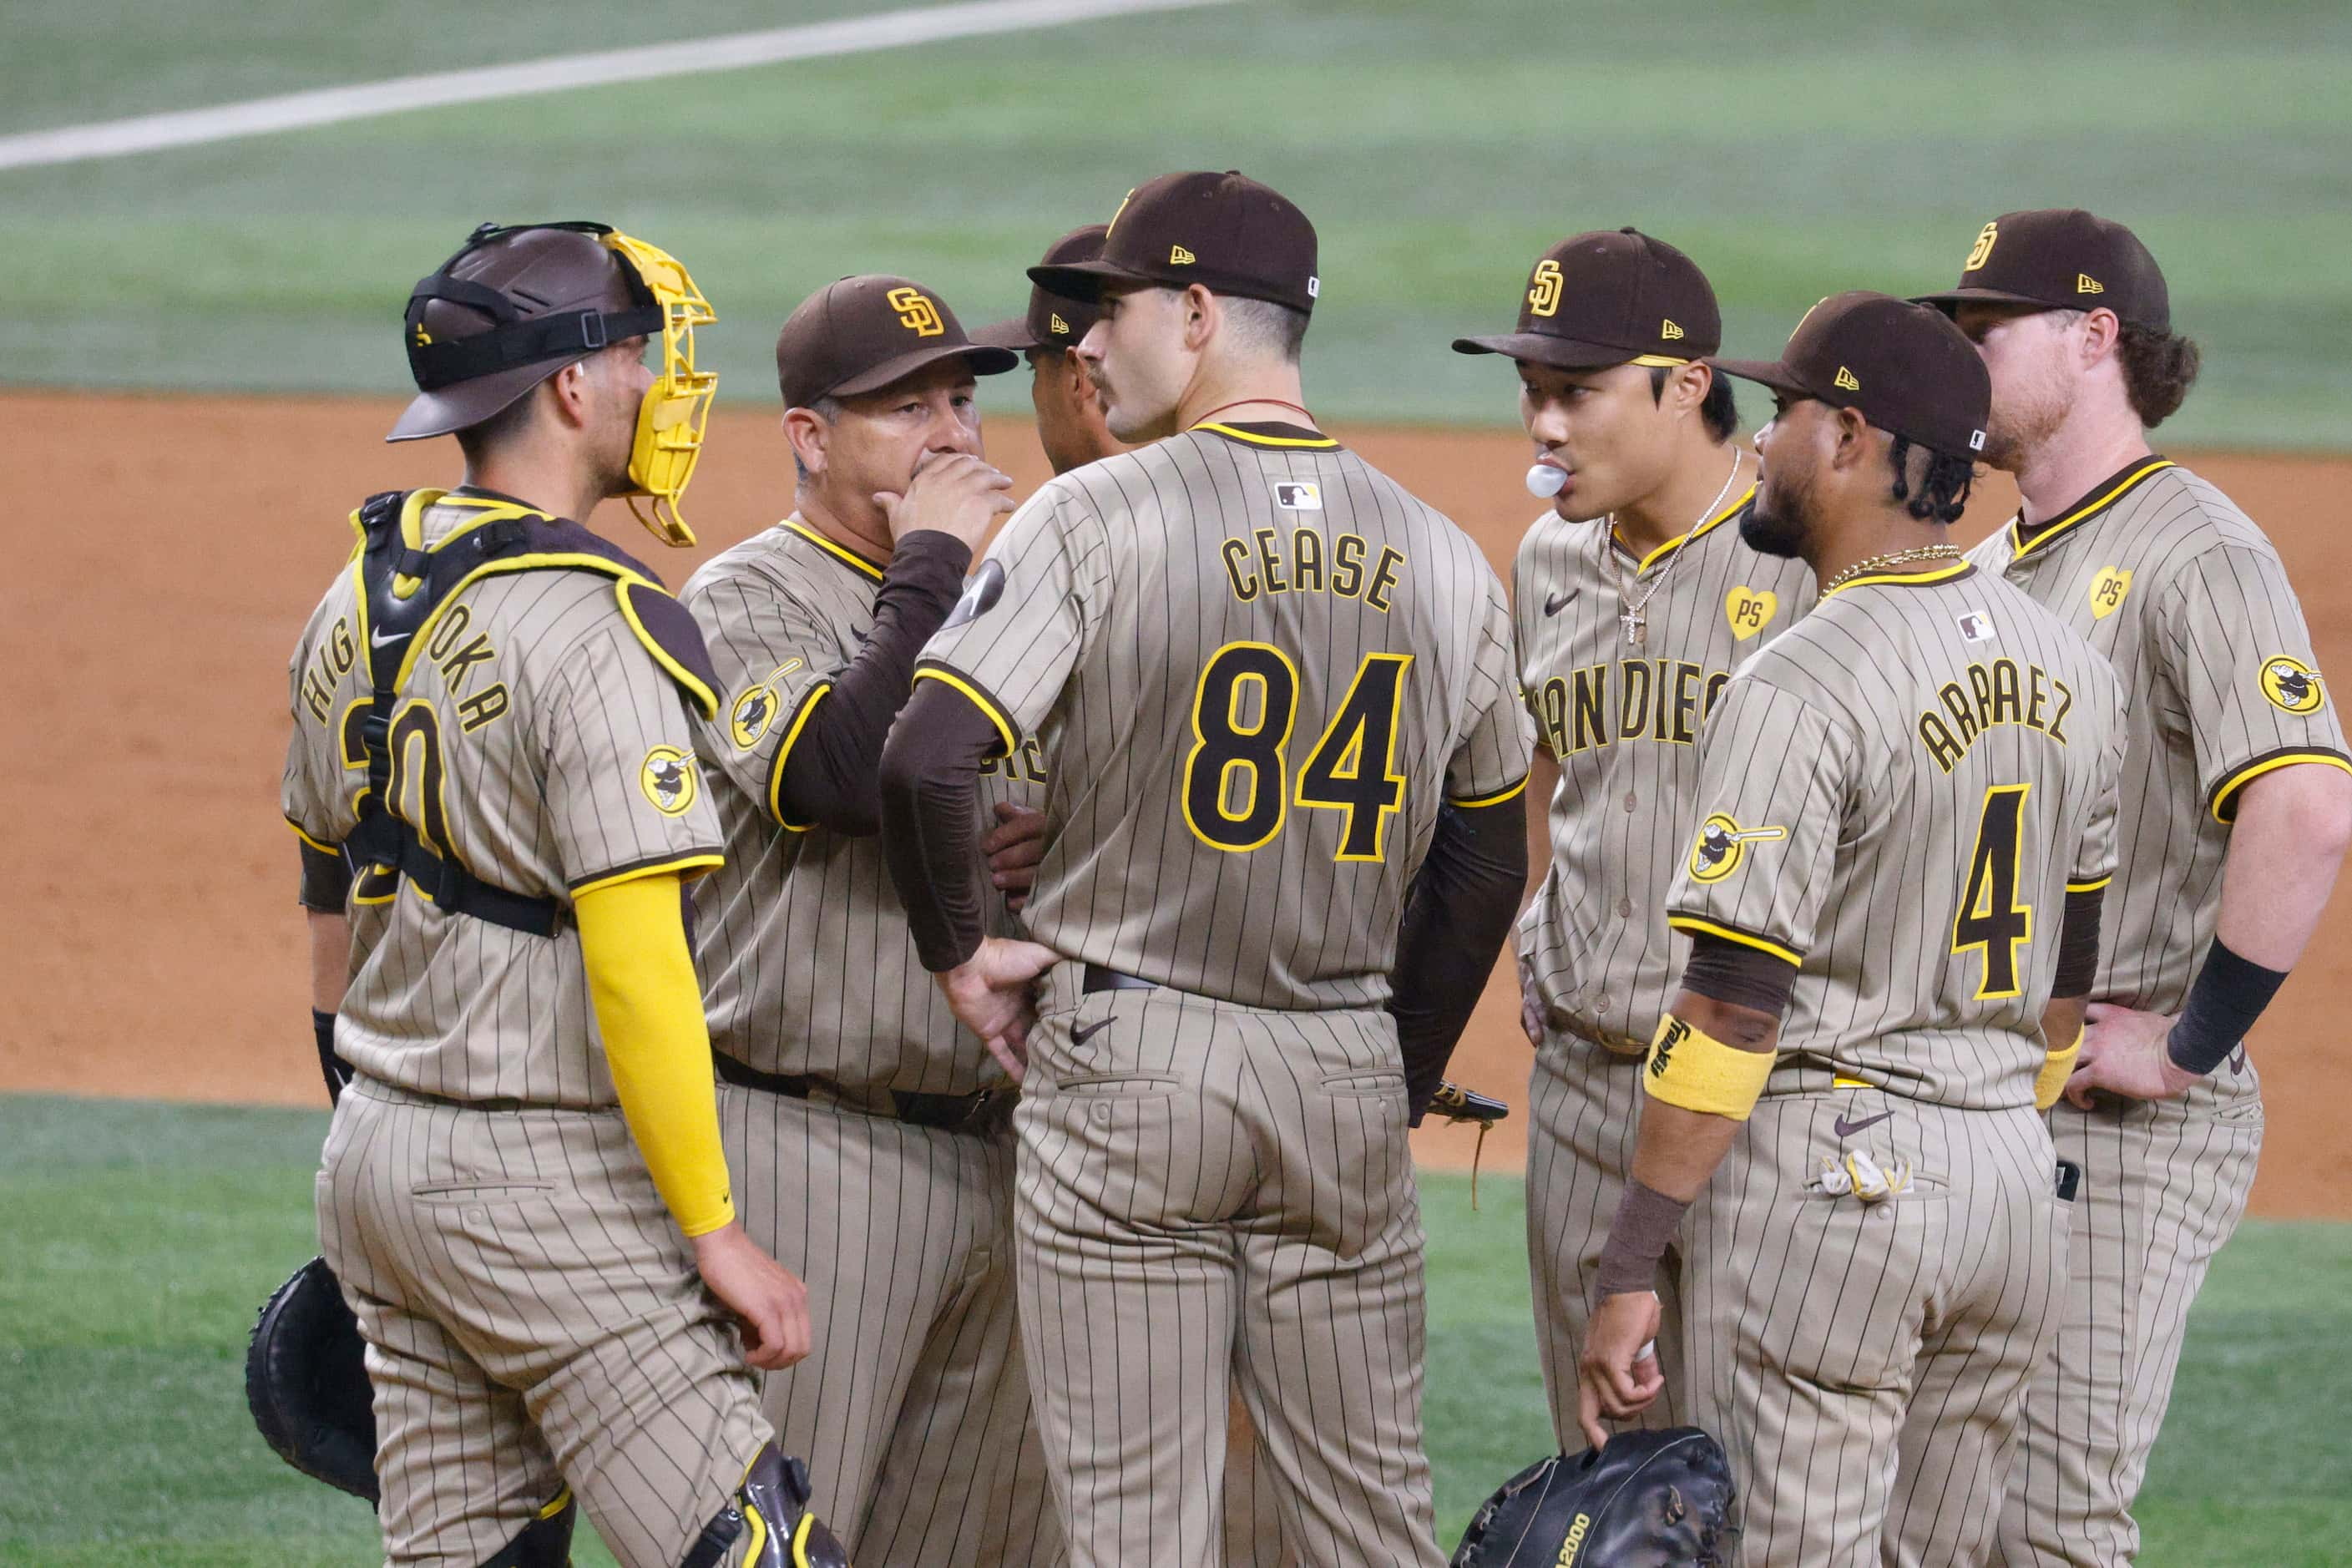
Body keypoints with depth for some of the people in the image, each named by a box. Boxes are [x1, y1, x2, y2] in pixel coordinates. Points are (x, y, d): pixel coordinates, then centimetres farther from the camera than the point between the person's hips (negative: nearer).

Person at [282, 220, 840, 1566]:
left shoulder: (354, 606, 9)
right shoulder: (593, 625, -17)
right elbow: (634, 958, -22)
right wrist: (717, 1233, -17)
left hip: (375, 1155, 9)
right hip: (548, 1184, -9)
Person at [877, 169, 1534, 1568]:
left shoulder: (1096, 520, -9)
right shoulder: (1442, 558, 6)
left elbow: (925, 762, -18)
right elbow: (1485, 864, 13)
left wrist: (959, 950, -1)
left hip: (1125, 1065, -4)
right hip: (1346, 1077, 4)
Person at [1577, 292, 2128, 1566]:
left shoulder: (1800, 690, -16)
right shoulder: (2068, 670, 8)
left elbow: (1733, 1010, -18)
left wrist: (1629, 1270, -15)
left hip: (1827, 1174, -8)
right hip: (2014, 1186, 8)